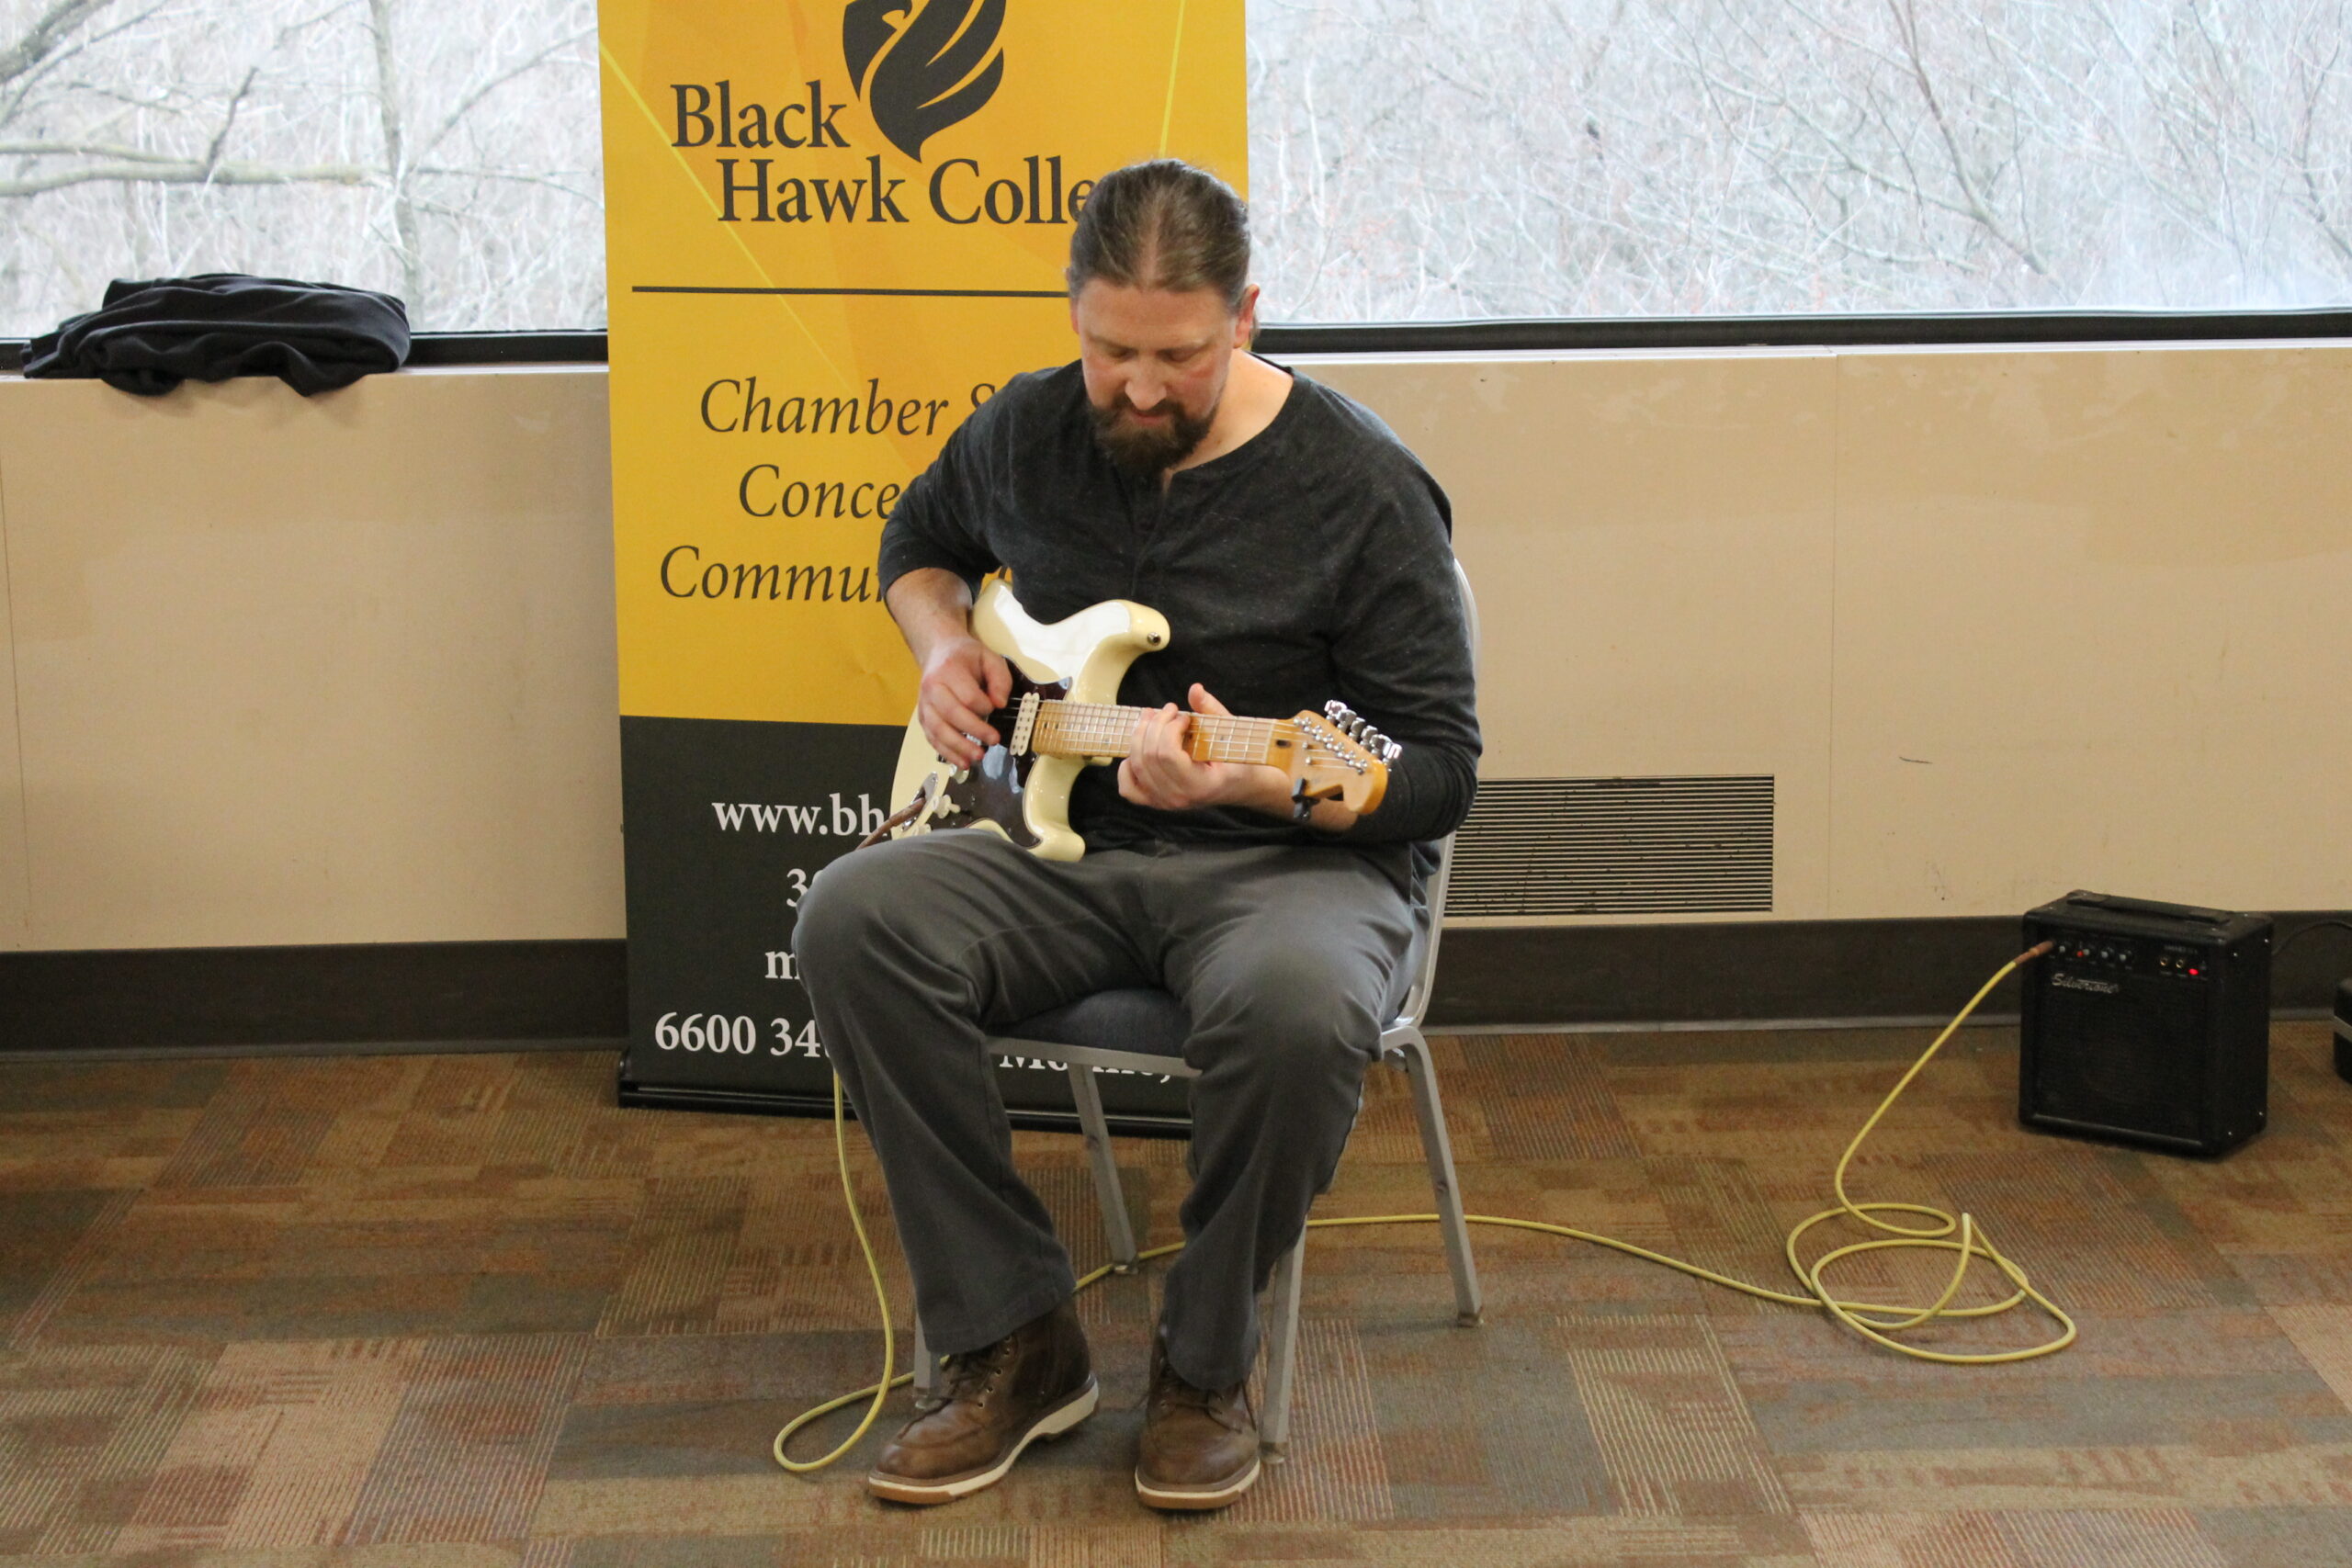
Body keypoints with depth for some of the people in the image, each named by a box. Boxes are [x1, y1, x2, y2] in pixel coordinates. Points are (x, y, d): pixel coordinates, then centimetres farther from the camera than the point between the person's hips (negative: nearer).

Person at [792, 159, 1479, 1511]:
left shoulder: (1360, 487, -11)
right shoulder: (1025, 432, 3)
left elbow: (1442, 770, -10)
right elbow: (920, 539, 27)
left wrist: (1256, 784, -28)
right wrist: (944, 645, 4)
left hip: (1293, 856, -4)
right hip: (1065, 841, 4)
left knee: (1300, 1005, -40)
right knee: (854, 917, -24)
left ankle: (1205, 1368, -10)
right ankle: (1017, 1344, -13)